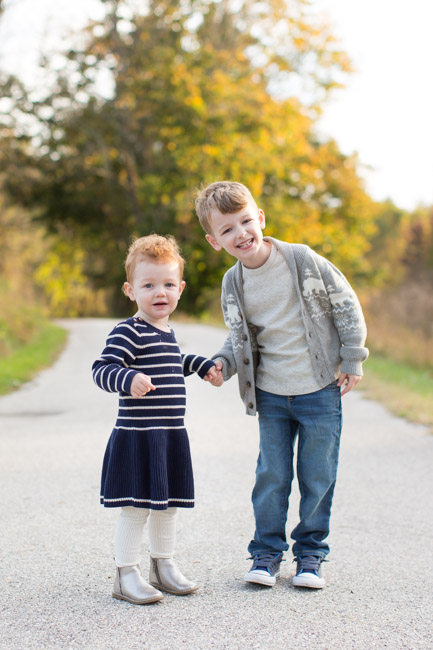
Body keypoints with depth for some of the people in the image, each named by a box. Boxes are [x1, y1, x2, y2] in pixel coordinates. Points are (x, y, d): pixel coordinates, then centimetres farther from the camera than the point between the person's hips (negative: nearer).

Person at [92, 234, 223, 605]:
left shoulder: (167, 332, 14)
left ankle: (163, 567, 31)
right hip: (137, 436, -8)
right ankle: (127, 577, 7)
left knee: (167, 505, 17)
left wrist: (204, 367, 39)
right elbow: (102, 369, -24)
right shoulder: (128, 332, -14)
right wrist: (128, 379, -41)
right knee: (135, 508, -4)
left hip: (171, 436, 9)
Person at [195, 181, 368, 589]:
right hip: (270, 396, 2)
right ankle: (267, 551, 20)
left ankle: (310, 551, 21)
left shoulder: (303, 260, -12)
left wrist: (352, 361, -4)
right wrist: (222, 363, -10)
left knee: (317, 476, 5)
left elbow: (345, 305, -3)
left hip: (320, 391, -2)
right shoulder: (233, 285, -2)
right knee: (271, 475, 5)